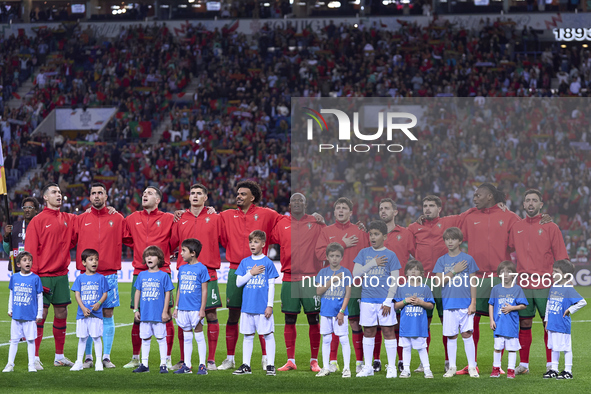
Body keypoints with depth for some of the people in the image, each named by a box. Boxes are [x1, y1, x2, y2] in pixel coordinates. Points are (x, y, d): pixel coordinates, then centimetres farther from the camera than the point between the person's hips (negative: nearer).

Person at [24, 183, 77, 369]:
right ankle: (34, 358, -1)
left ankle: (59, 357, 16)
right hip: (43, 275, -5)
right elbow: (30, 249, -7)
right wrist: (33, 274, -14)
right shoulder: (38, 221, -4)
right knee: (40, 314, -5)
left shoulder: (69, 219, 11)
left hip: (61, 275, 5)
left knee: (61, 313, 7)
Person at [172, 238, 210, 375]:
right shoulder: (182, 269, 11)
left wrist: (202, 309, -11)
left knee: (199, 335, -1)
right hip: (183, 309, 6)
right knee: (187, 337, 10)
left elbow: (204, 290, -6)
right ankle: (187, 365, 14)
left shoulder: (201, 268, -6)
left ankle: (202, 365, 3)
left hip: (195, 309, -6)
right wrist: (176, 307, 14)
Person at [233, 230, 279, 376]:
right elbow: (238, 282, 5)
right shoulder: (245, 262, 9)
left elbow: (271, 286, -2)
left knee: (268, 335, -2)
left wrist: (269, 305, -7)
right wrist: (251, 273, -8)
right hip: (247, 306, 3)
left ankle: (270, 365, 3)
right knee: (248, 336, 8)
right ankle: (246, 365, 14)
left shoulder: (268, 263, -1)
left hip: (263, 307, -3)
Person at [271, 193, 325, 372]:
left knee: (313, 320, -1)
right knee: (289, 320, 3)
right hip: (289, 278, 1)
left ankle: (314, 361, 5)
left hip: (311, 277, -1)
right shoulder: (282, 223, 9)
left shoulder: (316, 223, 6)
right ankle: (290, 360, 9)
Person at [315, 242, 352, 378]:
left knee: (344, 340, -3)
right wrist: (332, 281, -14)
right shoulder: (323, 272, 5)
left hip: (340, 311, -3)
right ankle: (325, 368, 15)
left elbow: (348, 294, -4)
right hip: (326, 311, 3)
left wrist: (341, 312, -11)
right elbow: (319, 291, -4)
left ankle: (346, 368, 3)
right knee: (326, 340, 8)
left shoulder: (346, 272, -2)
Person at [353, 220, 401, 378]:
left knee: (388, 331, -1)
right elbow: (356, 274, 0)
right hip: (367, 299, 3)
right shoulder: (364, 253, 8)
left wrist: (388, 302, -10)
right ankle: (368, 367, 14)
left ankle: (391, 367, 4)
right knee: (368, 332, 7)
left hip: (384, 300, -2)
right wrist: (373, 263, -9)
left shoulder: (390, 255, 0)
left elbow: (394, 281, -2)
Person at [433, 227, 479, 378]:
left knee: (467, 333, -6)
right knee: (451, 336, 4)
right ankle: (452, 367, 12)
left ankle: (472, 367, -1)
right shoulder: (442, 260, 8)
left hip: (465, 302, -2)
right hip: (449, 302, 2)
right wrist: (454, 271, -11)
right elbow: (440, 281, -2)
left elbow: (473, 282, 2)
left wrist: (473, 303, -4)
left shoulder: (467, 259, 3)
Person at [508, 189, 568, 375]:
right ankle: (523, 364, 10)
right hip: (523, 285, 3)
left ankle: (551, 364, 6)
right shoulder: (516, 228, 11)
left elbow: (561, 257, 1)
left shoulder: (550, 227, 2)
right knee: (524, 324, 4)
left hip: (546, 284, -3)